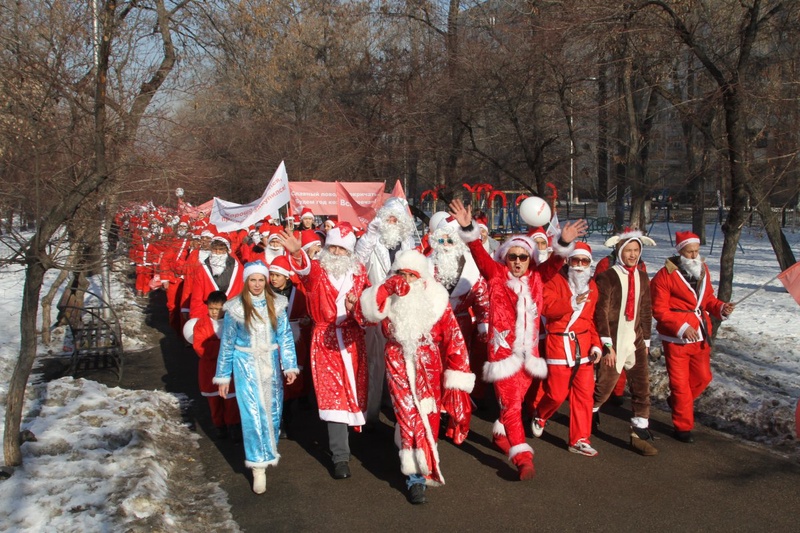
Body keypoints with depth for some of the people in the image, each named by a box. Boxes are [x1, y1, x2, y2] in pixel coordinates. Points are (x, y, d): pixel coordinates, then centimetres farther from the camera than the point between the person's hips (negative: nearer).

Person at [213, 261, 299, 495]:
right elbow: (227, 343, 1)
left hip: (271, 362, 2)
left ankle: (269, 451, 35)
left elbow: (285, 336, -1)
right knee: (253, 413, -8)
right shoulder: (235, 308, -7)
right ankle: (258, 467, -2)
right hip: (246, 363, -2)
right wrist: (223, 376, 4)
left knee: (272, 410, 10)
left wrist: (289, 366, -9)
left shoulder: (276, 305, -4)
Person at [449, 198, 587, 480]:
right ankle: (523, 458, -4)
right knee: (511, 406, -6)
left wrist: (564, 243, -22)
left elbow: (554, 263, -3)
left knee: (514, 402, 17)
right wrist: (468, 229, -24)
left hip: (528, 353, 4)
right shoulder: (496, 275, 0)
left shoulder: (536, 278, 8)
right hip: (503, 351, -4)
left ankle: (500, 434, 41)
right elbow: (479, 254, -11)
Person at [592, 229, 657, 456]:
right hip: (614, 342, -5)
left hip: (635, 342, 5)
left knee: (642, 387, 1)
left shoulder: (643, 279, 9)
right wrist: (607, 346, -14)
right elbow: (600, 313, -12)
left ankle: (639, 434, 10)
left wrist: (645, 341, 14)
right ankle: (590, 414, 31)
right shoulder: (607, 278, -9)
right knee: (605, 384, 3)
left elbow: (646, 312, 14)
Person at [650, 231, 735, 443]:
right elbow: (659, 310, -15)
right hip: (676, 338, -6)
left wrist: (721, 308, -6)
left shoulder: (703, 270, 6)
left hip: (701, 336, 6)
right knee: (680, 382, 3)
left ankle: (677, 401, 41)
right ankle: (683, 427, 18)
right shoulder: (665, 275, -14)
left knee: (703, 377, 15)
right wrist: (682, 327, -22)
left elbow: (708, 299, 15)